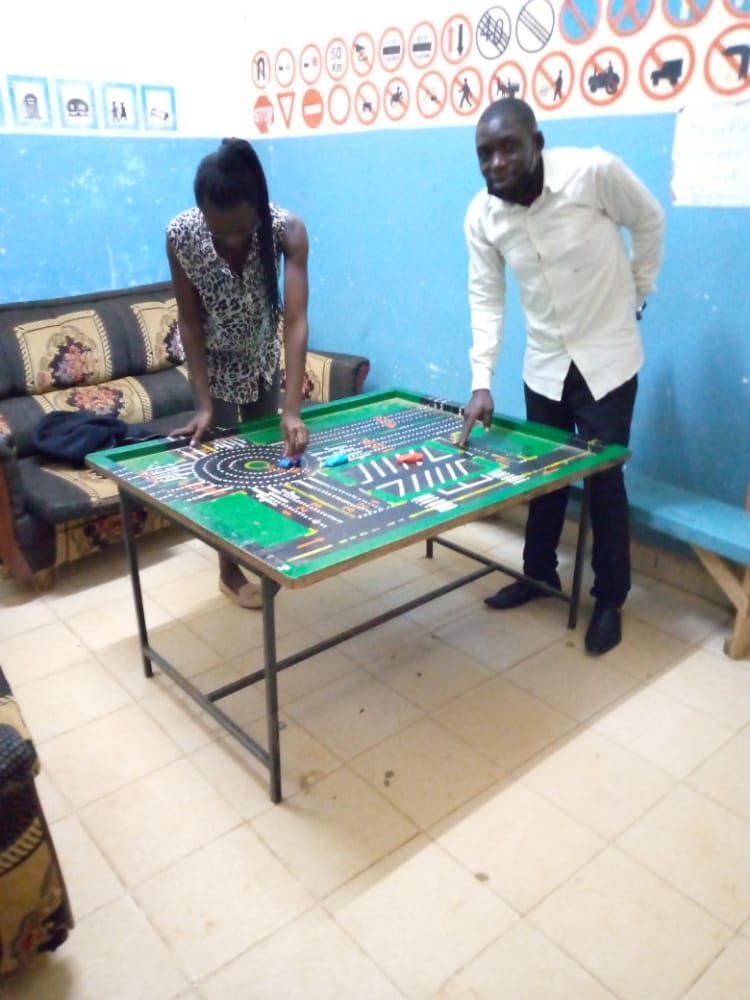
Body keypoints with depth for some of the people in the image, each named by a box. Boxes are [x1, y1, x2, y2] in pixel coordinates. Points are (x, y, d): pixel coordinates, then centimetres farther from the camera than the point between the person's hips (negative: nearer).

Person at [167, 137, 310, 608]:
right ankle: (230, 570, 19)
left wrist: (292, 410, -45)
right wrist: (204, 403, -26)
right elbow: (189, 322, -21)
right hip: (215, 359, -1)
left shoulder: (289, 230, -31)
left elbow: (296, 322, -37)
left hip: (263, 355, 2)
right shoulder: (180, 234, -30)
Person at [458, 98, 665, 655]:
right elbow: (486, 299, -7)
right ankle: (539, 572, 34)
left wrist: (635, 295, 4)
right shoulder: (481, 217, -10)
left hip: (607, 358, -3)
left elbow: (650, 222, -3)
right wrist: (482, 381, -17)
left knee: (603, 480, 0)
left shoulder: (595, 171, -20)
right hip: (544, 364, 3)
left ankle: (610, 600, 18)